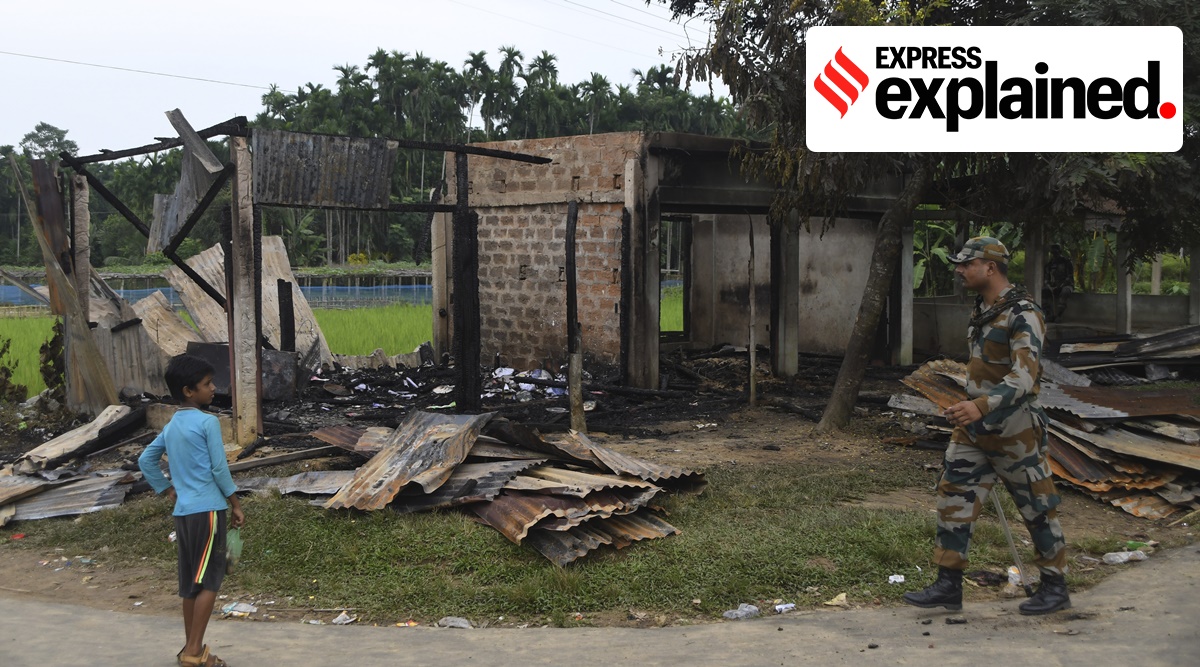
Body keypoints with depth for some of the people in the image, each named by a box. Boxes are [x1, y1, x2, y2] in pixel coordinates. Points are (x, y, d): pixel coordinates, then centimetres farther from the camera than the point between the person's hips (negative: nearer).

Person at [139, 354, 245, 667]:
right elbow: (219, 468, -11)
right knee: (209, 580, -3)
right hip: (207, 509, -8)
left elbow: (146, 460, 19)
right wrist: (236, 504, -3)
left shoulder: (171, 426, 12)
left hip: (183, 511, 8)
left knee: (191, 580, 13)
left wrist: (167, 489, 21)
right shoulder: (207, 422, -11)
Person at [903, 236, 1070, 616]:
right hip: (975, 429, 8)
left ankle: (1055, 588, 21)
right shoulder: (982, 310, 10)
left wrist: (981, 406, -41)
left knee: (1037, 508, 6)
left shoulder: (1022, 315, -18)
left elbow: (1024, 376, -29)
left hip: (1013, 431, -8)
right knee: (954, 499, 3)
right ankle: (949, 587, 9)